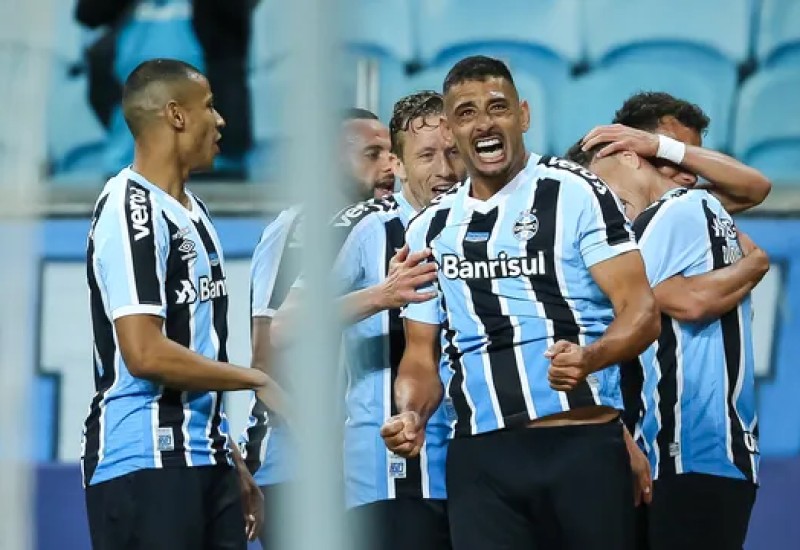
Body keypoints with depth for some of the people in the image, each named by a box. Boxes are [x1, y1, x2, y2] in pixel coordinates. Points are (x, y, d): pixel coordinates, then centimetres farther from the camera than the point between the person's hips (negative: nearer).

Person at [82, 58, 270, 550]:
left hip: (205, 459, 9)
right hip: (146, 463, -9)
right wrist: (260, 380, -10)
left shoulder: (194, 213, 17)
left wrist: (233, 463, 19)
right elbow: (145, 354, -20)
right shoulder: (132, 211, -12)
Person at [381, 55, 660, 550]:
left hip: (583, 443, -4)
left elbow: (641, 312, -7)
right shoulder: (430, 229, 15)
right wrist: (412, 414, -4)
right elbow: (422, 353, 18)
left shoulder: (576, 194, 0)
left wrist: (588, 358, -27)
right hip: (480, 457, 4)